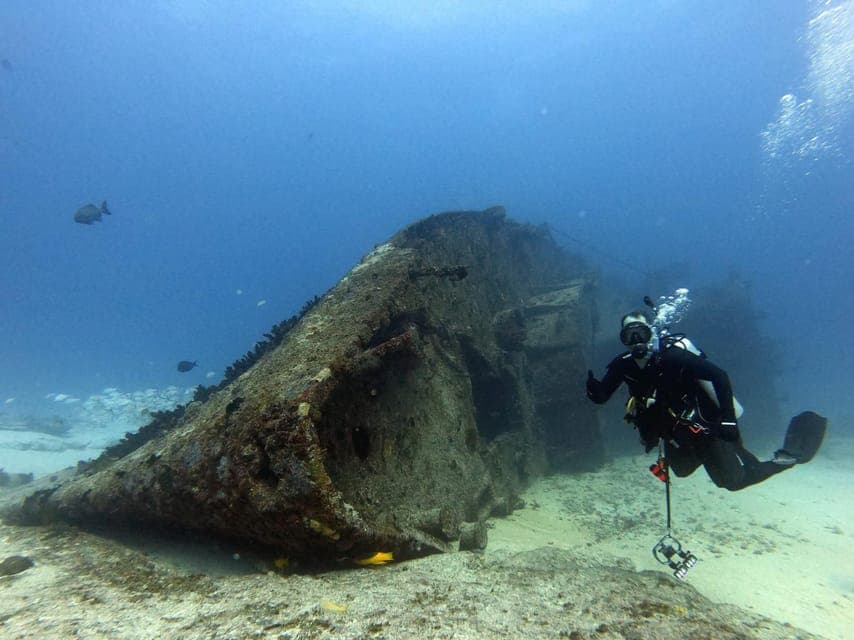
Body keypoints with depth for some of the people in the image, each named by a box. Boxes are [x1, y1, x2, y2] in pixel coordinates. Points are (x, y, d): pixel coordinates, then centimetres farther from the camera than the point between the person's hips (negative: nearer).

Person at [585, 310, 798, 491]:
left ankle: (783, 460, 30)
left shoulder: (672, 356, -30)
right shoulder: (624, 365, -14)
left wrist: (728, 417, -33)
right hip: (676, 435, 6)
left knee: (733, 481, 5)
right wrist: (592, 386, -37)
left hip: (705, 429, -6)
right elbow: (601, 396, -15)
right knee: (682, 471, 29)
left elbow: (719, 375, -29)